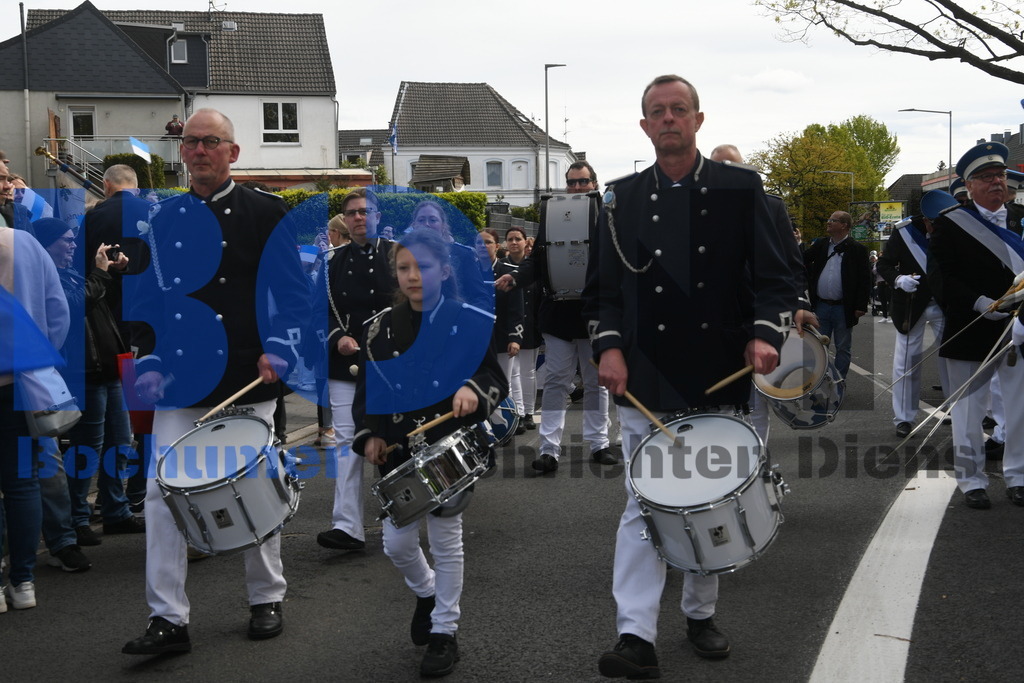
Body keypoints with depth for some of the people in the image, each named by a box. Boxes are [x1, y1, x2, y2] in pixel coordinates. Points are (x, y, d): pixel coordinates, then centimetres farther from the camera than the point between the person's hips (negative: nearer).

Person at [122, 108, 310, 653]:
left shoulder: (267, 214, 1)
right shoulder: (163, 219, 9)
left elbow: (293, 294, -1)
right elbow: (145, 300, 12)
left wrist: (278, 351, -16)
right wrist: (149, 363, 0)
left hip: (249, 382, -2)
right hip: (180, 382, 2)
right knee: (163, 493, -5)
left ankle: (266, 599, 26)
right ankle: (168, 619, 2)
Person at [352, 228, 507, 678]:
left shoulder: (469, 323, -6)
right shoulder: (380, 328, 3)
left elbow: (498, 382, -6)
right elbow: (365, 389, 9)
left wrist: (474, 391, -26)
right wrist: (369, 434, -4)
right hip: (398, 454, 3)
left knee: (446, 543, 6)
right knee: (397, 545, 8)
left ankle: (444, 632, 20)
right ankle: (426, 594, 39)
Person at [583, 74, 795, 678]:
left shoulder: (740, 189, 2)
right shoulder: (624, 198, 6)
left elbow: (774, 277, 1)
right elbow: (603, 287, 8)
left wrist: (766, 334, -16)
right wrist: (609, 346, -7)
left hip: (719, 380, 0)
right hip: (646, 384, 0)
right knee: (645, 507, -3)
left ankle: (702, 614, 30)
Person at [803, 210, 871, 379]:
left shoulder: (857, 249, -5)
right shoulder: (821, 244, 9)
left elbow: (865, 280, -7)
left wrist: (861, 306, -12)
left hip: (843, 308, -4)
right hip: (821, 306, 4)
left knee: (843, 348, 7)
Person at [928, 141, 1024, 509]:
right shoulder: (950, 224, -1)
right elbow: (940, 277, -8)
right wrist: (978, 303, -19)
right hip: (971, 333, -3)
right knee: (968, 409, 4)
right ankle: (971, 480, 17)